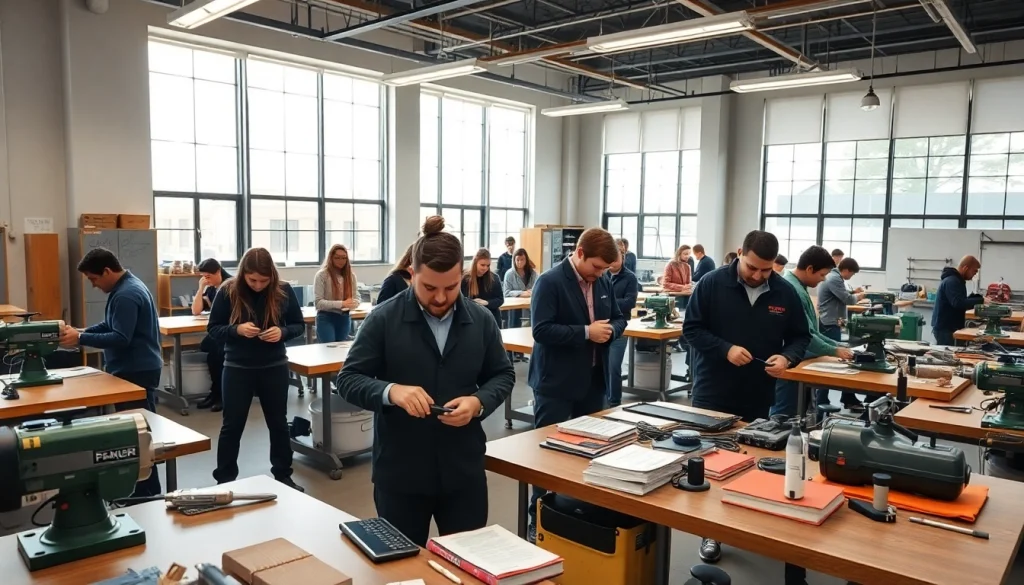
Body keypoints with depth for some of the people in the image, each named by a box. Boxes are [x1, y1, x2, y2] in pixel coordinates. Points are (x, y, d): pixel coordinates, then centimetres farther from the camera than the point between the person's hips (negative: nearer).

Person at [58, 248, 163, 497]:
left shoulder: (126, 295, -20)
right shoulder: (126, 287, 14)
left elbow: (120, 338, -24)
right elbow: (110, 325, 21)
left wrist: (80, 339, -19)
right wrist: (82, 331, 6)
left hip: (137, 372, -11)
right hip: (134, 370, 11)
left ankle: (147, 494, 3)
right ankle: (144, 489, 23)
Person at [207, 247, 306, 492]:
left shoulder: (283, 291, -7)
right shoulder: (228, 291, -10)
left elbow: (299, 325, 1)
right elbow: (213, 328, -5)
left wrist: (283, 332, -21)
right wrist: (237, 330, -24)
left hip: (275, 367, 1)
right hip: (237, 368, -1)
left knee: (278, 423, 14)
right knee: (232, 425, 9)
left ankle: (283, 475, 29)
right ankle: (224, 480, 22)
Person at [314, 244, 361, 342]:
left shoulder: (351, 275, 5)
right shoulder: (322, 275, -8)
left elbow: (357, 298, 6)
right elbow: (318, 302, -14)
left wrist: (351, 304, -18)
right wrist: (341, 304, -25)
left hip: (344, 318, 4)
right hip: (326, 318, -4)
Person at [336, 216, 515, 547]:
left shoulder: (481, 320, 0)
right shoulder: (383, 319, -9)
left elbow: (503, 375, 8)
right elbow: (348, 380, -7)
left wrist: (479, 402, -14)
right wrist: (391, 391, -28)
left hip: (464, 469, 2)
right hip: (400, 472, -2)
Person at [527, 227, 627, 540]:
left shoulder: (604, 283, 8)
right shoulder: (550, 282, -14)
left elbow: (619, 318, 16)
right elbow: (542, 330, -22)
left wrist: (610, 330, -7)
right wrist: (586, 332, -24)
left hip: (594, 381, 7)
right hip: (557, 383, -7)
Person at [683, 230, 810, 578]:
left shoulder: (785, 293, 0)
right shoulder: (712, 284, -9)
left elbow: (800, 336, 8)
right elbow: (692, 328, -8)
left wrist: (787, 357, -13)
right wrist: (725, 349, -21)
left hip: (759, 397, 3)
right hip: (713, 394, -2)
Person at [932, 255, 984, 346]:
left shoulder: (955, 280, 16)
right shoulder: (952, 281, -17)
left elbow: (961, 301, 19)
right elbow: (958, 303, -29)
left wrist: (978, 298, 6)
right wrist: (981, 301, -27)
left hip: (949, 327, 10)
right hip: (944, 328, -10)